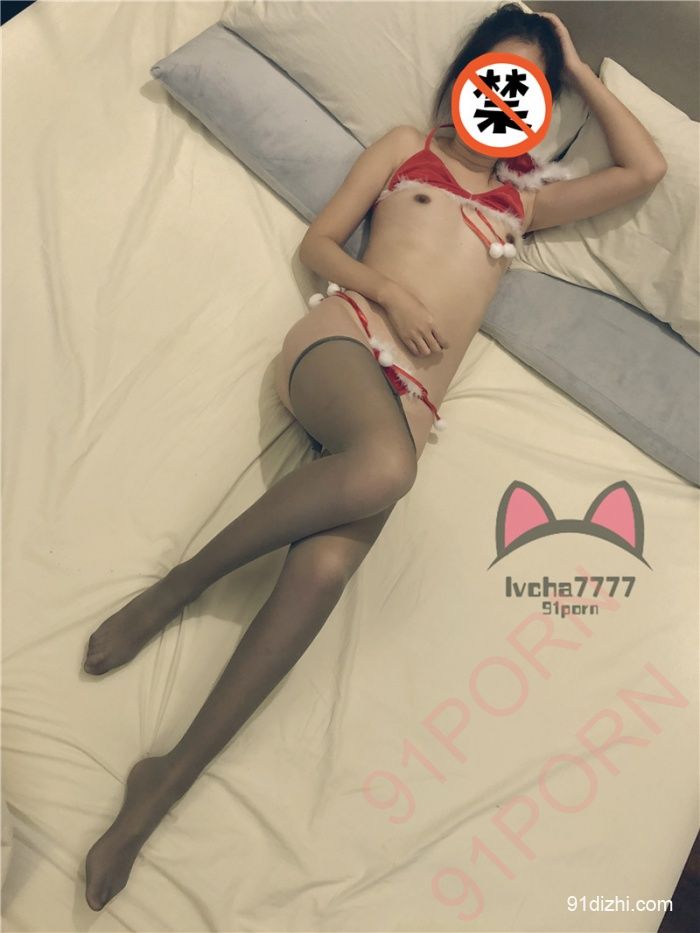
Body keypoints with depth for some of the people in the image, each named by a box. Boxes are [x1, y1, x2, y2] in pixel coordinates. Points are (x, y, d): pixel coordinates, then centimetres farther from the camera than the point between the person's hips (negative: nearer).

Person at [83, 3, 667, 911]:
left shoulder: (526, 199, 29)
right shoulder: (406, 147, 22)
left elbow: (646, 169, 26)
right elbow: (318, 241, 14)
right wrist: (387, 291, -5)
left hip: (410, 399, 2)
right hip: (344, 335, -1)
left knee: (324, 568, -27)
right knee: (384, 467, -40)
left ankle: (167, 782, -17)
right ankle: (179, 582, -19)